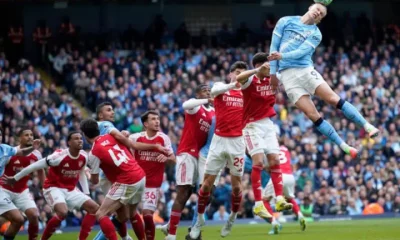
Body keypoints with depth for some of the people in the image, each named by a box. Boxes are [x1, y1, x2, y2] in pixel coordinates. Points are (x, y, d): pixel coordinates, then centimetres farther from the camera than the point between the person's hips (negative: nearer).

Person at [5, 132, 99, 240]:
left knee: (94, 208, -3)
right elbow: (36, 166, -16)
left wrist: (86, 193, 12)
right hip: (54, 188, -7)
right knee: (63, 212, -34)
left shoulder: (84, 156, -5)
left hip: (71, 189, 7)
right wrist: (15, 178, -10)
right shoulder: (59, 156, -25)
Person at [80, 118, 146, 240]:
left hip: (126, 183, -8)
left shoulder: (94, 153, -8)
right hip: (141, 177, 8)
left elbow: (95, 181, 2)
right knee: (131, 214, 29)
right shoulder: (111, 137, 7)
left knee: (101, 215, -5)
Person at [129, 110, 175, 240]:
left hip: (153, 185, -2)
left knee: (147, 214, -12)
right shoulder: (136, 137, -2)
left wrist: (166, 157, -26)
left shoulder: (164, 138, -2)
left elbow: (173, 158, -2)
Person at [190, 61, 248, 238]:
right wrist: (233, 84, -37)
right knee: (208, 181, 1)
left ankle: (233, 217, 24)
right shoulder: (221, 86, 3)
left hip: (237, 141, 1)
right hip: (219, 140, -1)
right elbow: (214, 91, -21)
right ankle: (200, 219, 14)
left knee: (236, 182, 3)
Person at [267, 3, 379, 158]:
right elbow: (274, 46, 9)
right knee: (312, 114, -8)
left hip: (305, 70, 1)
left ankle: (367, 126, -8)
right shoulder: (285, 22, 8)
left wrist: (282, 56, -25)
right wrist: (273, 72, 4)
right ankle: (344, 146, -4)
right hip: (287, 75, -1)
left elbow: (301, 52, -9)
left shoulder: (315, 34, 7)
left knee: (334, 99, -16)